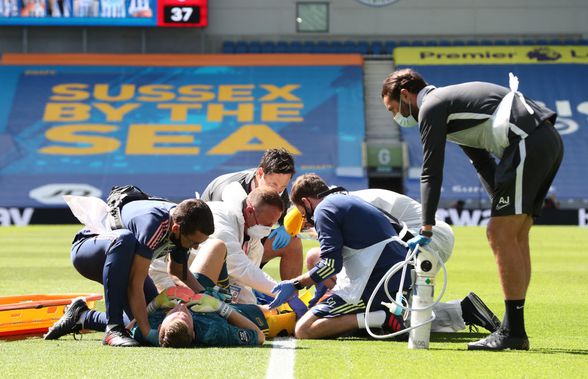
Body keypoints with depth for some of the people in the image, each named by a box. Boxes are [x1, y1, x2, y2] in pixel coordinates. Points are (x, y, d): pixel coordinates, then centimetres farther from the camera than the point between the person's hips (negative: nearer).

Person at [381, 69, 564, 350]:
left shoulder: (431, 106, -1)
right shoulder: (450, 100, 29)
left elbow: (431, 172, -6)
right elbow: (483, 163, 30)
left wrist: (426, 228, -6)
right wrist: (502, 205, 24)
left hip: (527, 144, -10)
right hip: (550, 141, 10)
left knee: (502, 236, -9)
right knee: (514, 238, 12)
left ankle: (513, 331, -9)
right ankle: (513, 330, 13)